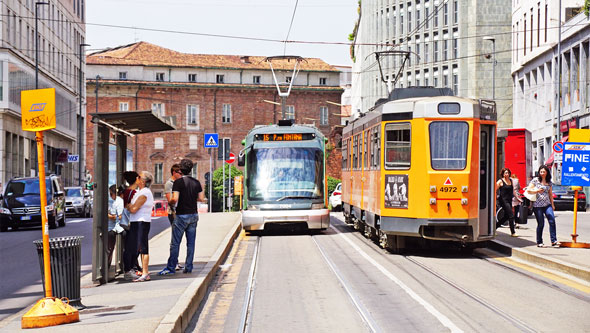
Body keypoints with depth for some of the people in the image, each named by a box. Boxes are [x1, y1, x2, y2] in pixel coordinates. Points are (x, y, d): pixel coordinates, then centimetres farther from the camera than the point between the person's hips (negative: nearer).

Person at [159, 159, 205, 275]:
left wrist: (170, 202, 2)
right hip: (193, 215, 5)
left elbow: (175, 199, -18)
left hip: (182, 215, -5)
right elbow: (201, 198, 6)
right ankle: (188, 267, 10)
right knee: (191, 242, 8)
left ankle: (171, 268, 1)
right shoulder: (196, 182, 5)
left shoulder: (178, 182, -10)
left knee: (175, 243, 0)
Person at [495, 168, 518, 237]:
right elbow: (495, 190, -9)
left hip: (509, 200, 8)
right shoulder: (500, 181, -6)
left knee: (506, 216, 12)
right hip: (504, 200, -8)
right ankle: (513, 232, -4)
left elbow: (513, 191, 22)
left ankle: (494, 227, 24)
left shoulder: (511, 181, 14)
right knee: (511, 216, -10)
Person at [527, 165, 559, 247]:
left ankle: (554, 241, -10)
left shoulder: (549, 182, 12)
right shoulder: (535, 180, 0)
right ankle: (539, 242, 12)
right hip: (537, 205, -3)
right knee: (541, 224, -1)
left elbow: (550, 194, 18)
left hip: (547, 204, 3)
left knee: (552, 221, -12)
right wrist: (536, 191, -16)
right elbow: (528, 190, -1)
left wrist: (552, 205, 17)